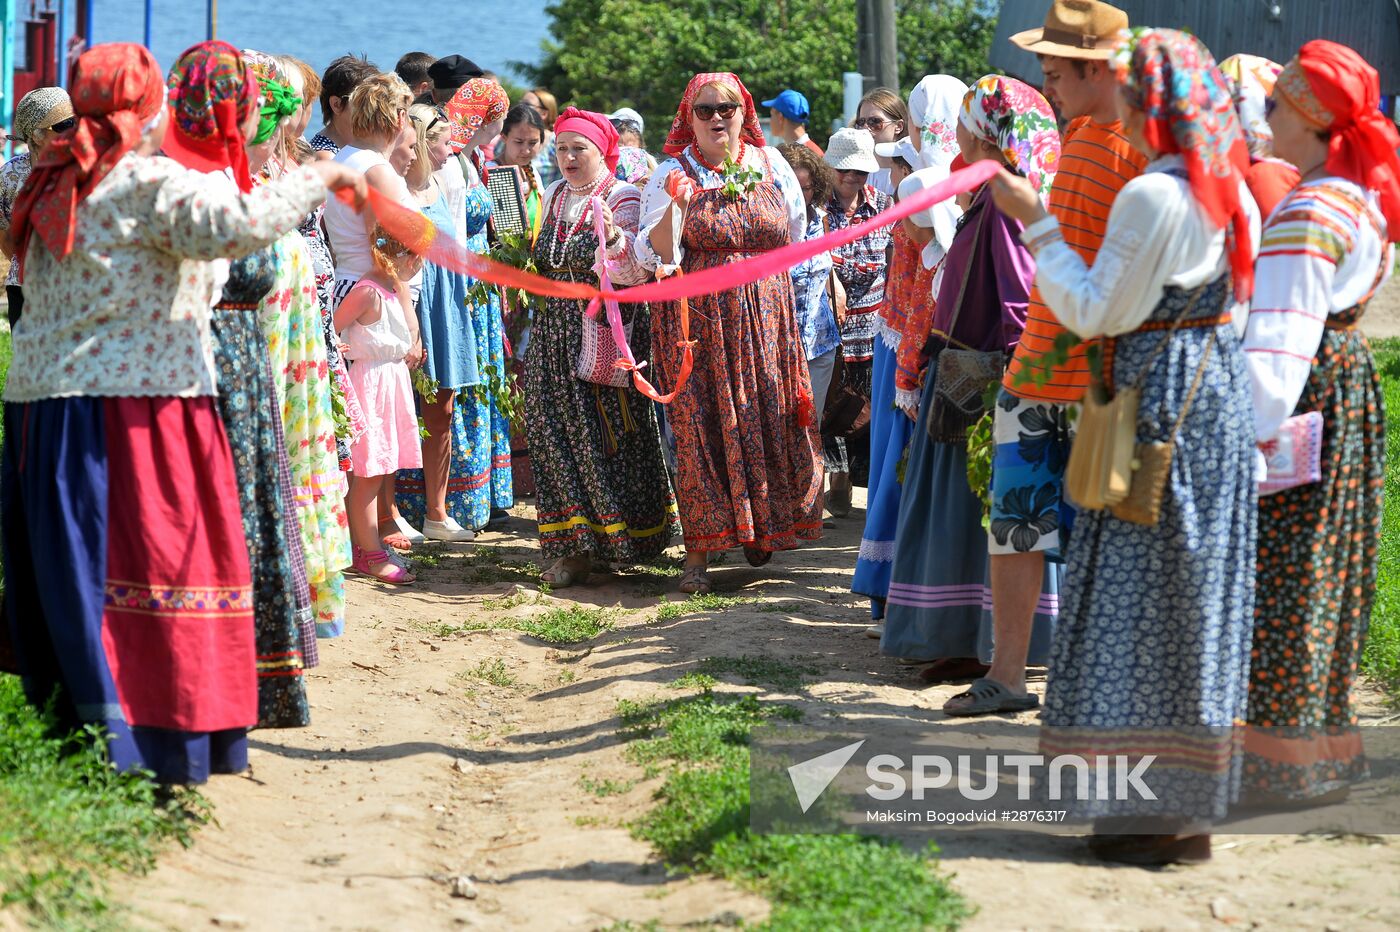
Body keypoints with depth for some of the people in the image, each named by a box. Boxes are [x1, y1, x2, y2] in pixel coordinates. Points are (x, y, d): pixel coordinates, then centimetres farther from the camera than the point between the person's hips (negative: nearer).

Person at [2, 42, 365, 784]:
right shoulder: (152, 184, -9)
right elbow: (235, 223, -22)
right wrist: (316, 179, -10)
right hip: (129, 408, -8)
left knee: (60, 573, 9)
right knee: (144, 564, -4)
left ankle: (64, 721, 13)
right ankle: (144, 741, -4)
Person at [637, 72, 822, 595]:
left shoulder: (770, 164, 8)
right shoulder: (673, 173, 0)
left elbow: (797, 233, 21)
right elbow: (654, 254, -6)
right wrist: (674, 208, -21)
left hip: (766, 319, 3)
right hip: (698, 321, -3)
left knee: (770, 421, 3)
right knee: (702, 428, -6)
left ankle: (762, 529, 22)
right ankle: (698, 551, -2)